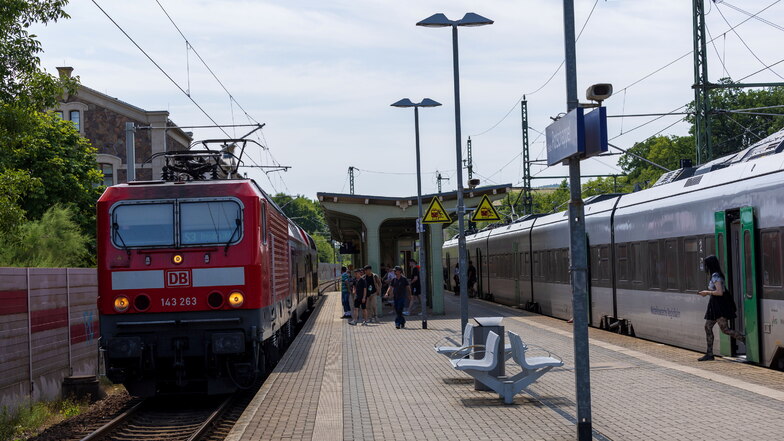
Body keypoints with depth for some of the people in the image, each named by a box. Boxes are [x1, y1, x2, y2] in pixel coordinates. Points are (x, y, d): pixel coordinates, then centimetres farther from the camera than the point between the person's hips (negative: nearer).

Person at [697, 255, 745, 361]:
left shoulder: (715, 276, -16)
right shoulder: (714, 275, 14)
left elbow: (720, 292, -23)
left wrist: (707, 292, -11)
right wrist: (707, 292, 16)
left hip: (719, 305, -10)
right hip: (715, 305, 10)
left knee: (724, 329, -12)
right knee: (708, 327, 9)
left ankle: (746, 340, -9)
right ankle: (709, 354, 11)